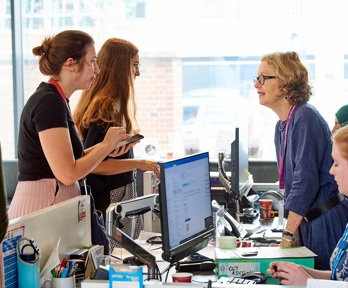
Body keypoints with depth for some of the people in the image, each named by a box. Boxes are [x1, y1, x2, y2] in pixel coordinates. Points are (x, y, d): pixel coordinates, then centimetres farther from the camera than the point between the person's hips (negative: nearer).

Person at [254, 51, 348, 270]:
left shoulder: (306, 118, -16)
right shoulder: (282, 126, 13)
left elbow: (306, 181, -21)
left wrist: (288, 237, -19)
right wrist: (291, 236, 14)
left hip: (327, 222, -9)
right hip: (307, 224, 9)